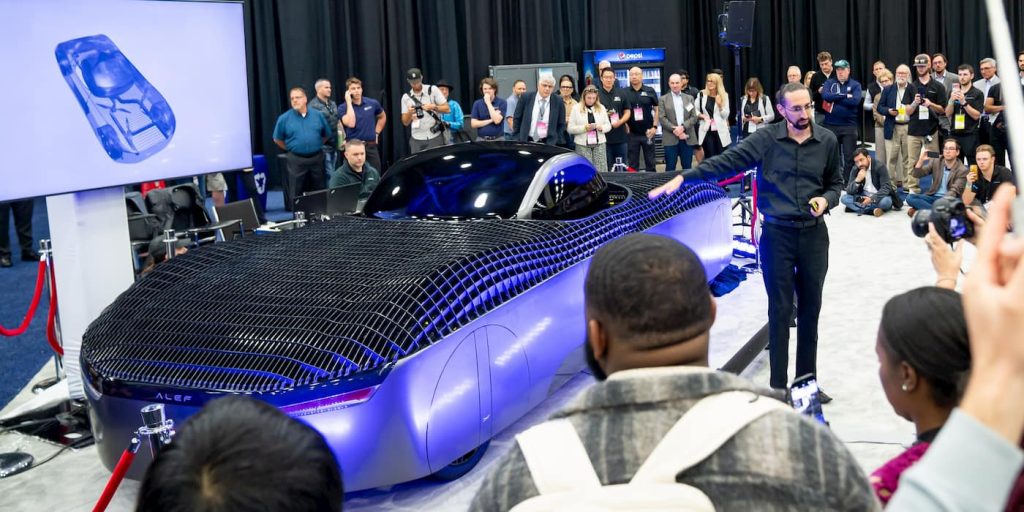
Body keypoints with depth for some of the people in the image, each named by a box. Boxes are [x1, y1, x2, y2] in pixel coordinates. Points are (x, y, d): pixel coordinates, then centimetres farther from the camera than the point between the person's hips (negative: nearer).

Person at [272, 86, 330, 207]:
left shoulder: (318, 115, 3)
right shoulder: (284, 118, -3)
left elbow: (326, 135, 13)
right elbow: (277, 139, 6)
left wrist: (316, 146, 9)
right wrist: (292, 148, 7)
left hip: (316, 158, 2)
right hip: (296, 160, -2)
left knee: (318, 191, 10)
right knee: (296, 193, 2)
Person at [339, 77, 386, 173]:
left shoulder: (372, 103, 4)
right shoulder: (343, 108, -5)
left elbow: (382, 117, 23)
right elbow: (351, 124, -23)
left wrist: (376, 133, 12)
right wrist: (349, 103, -16)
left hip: (371, 146, 3)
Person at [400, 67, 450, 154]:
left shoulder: (433, 90, 1)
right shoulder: (406, 97, 7)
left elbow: (447, 109, -1)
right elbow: (405, 122, 7)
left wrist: (433, 107, -17)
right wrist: (409, 113, -13)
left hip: (434, 137, -2)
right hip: (416, 140, 2)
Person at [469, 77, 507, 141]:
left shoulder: (502, 103, -1)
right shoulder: (477, 104, 6)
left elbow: (497, 120, -14)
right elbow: (473, 124, -1)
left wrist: (488, 103, -10)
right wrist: (491, 120, -9)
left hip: (498, 139, -2)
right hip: (481, 139, 2)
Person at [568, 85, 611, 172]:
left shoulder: (601, 107, 10)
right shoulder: (576, 108, 1)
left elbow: (608, 125, 12)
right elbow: (570, 129, -3)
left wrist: (601, 127, -10)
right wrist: (584, 128, -17)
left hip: (599, 144, 3)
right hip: (583, 145, -2)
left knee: (601, 171, -1)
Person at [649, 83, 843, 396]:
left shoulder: (827, 141, 1)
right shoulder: (766, 139, -7)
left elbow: (835, 183, 13)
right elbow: (727, 162, -14)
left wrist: (826, 200, -9)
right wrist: (684, 177, -25)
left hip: (814, 233, 3)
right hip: (777, 233, -2)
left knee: (810, 308, 11)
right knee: (780, 309, 3)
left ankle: (807, 382, 23)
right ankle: (778, 386, 12)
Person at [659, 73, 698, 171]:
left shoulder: (689, 98, 13)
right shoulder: (663, 99, 5)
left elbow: (694, 117, 5)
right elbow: (662, 118, -4)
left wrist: (683, 127, -12)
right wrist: (675, 129, -15)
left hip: (687, 138, 2)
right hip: (670, 138, -2)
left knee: (687, 168, 5)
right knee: (670, 168, 0)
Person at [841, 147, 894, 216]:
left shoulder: (880, 167, -14)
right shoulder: (855, 170, -4)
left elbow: (886, 188, -20)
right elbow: (849, 191, -9)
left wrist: (872, 199, -34)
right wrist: (857, 180, -28)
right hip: (863, 197, 4)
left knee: (886, 201, -36)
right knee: (844, 198, -21)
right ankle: (873, 210, -30)